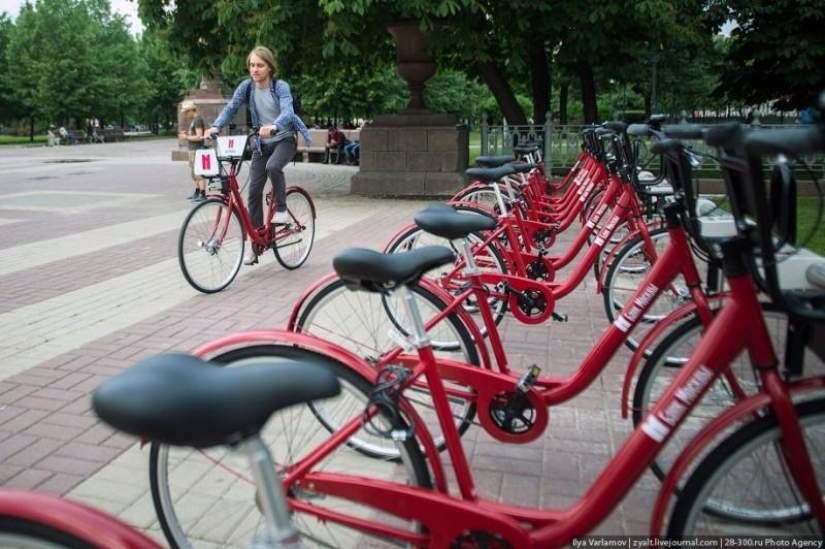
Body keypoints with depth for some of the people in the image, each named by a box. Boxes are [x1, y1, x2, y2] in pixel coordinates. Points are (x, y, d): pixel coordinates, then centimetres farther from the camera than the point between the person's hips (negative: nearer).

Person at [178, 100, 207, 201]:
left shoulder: (198, 120, -14)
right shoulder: (193, 120, 17)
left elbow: (199, 137, -21)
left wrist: (186, 137, -12)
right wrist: (187, 133, 10)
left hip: (197, 150, -11)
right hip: (192, 150, 11)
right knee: (193, 173, 17)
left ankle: (202, 194, -9)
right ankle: (197, 192, 26)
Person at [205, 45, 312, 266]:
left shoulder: (281, 86, -15)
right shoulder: (246, 86, -4)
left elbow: (287, 112, -30)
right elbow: (231, 108, -10)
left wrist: (273, 127, -51)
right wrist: (216, 126, -29)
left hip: (284, 139, -4)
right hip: (261, 142, 4)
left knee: (273, 166, -37)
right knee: (254, 192, -3)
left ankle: (281, 208, -10)